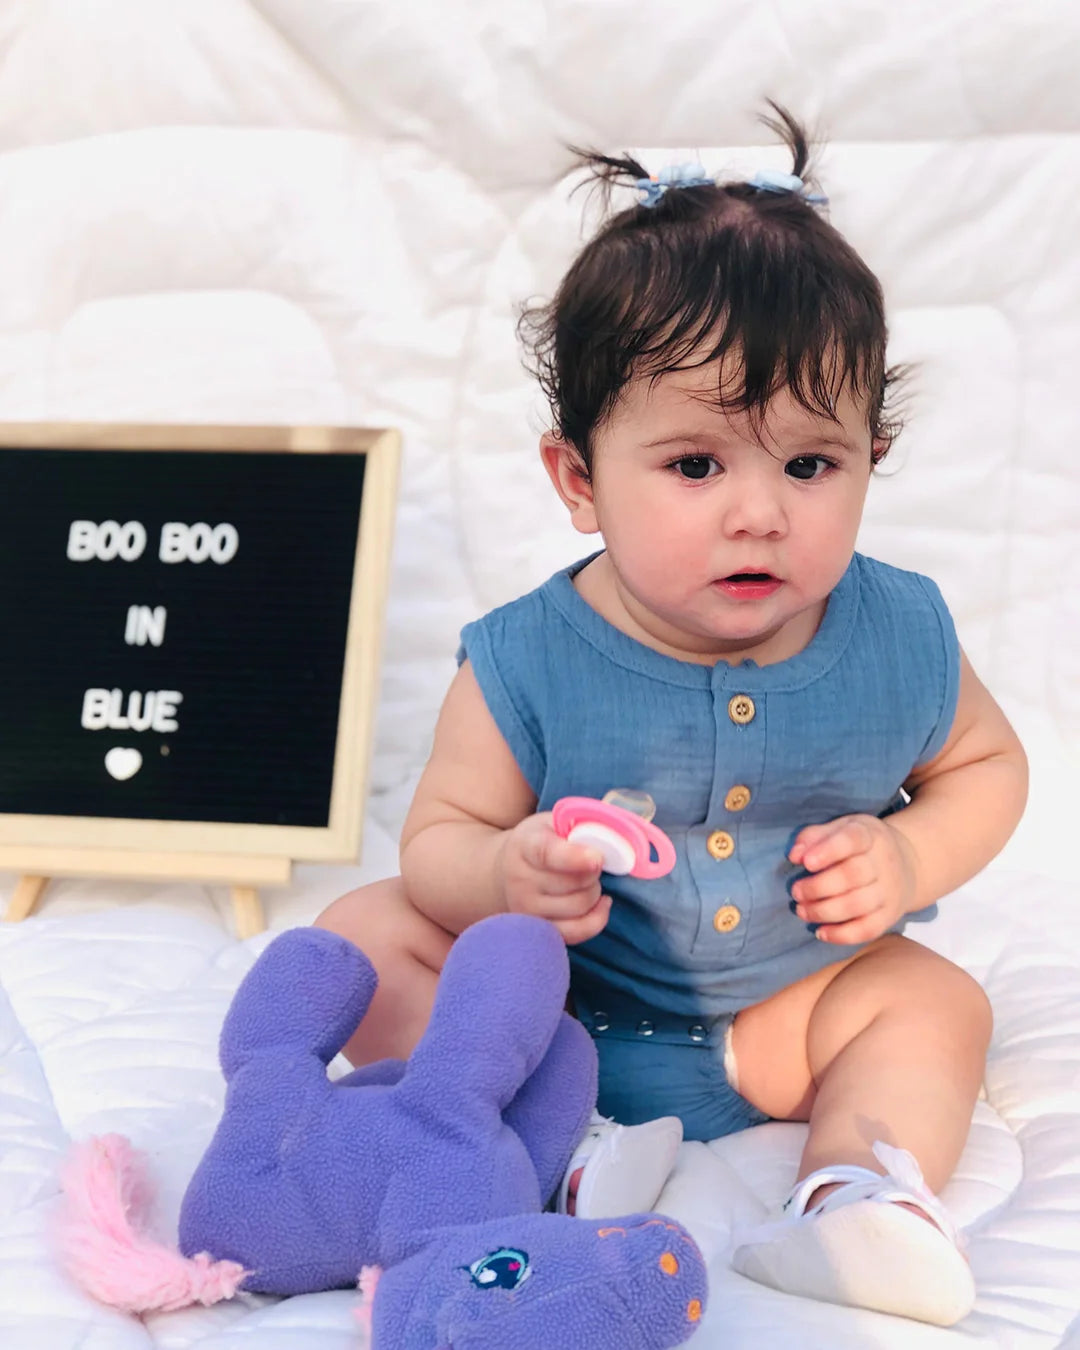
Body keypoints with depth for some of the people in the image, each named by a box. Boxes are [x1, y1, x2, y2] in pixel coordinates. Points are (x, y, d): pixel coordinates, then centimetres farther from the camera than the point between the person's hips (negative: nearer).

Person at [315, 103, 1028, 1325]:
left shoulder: (900, 638, -15)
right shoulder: (525, 666, -23)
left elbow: (985, 764, 3)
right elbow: (438, 838, -13)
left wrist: (908, 859, -17)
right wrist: (504, 878, -37)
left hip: (780, 1012, 2)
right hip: (551, 1004, -1)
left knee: (936, 1000, -13)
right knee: (367, 929, -17)